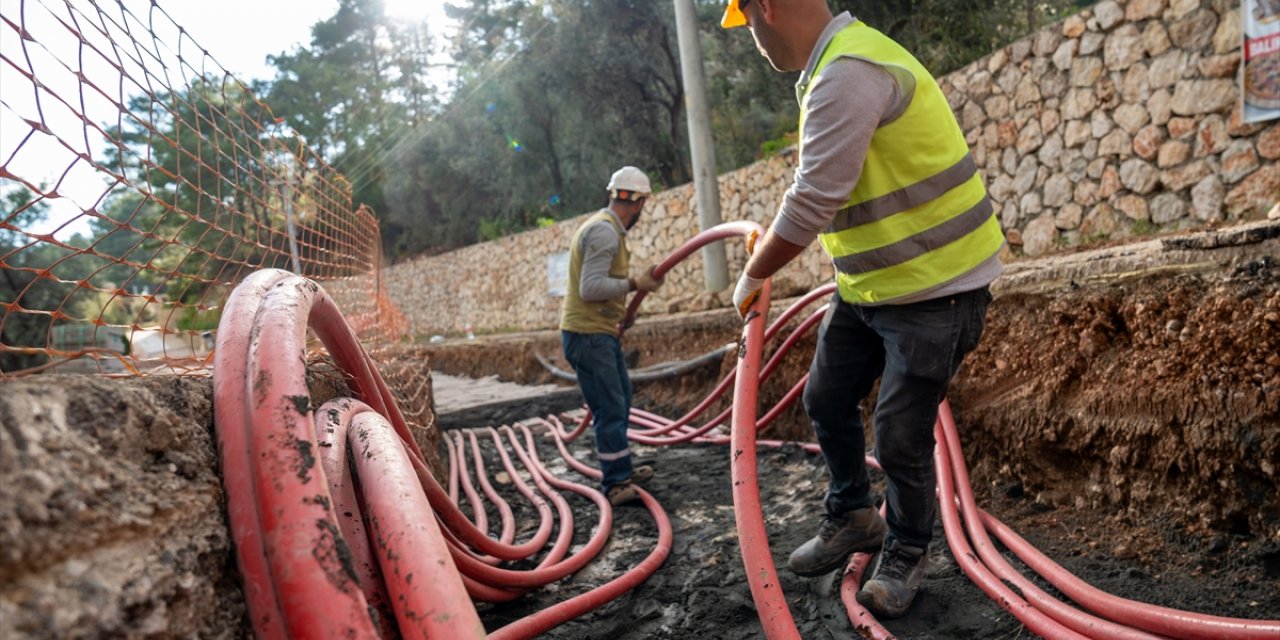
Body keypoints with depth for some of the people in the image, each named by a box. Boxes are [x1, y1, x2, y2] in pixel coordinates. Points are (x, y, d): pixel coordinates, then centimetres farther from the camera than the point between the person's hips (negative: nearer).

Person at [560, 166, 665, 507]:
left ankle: (620, 471, 30)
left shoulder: (606, 228, 15)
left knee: (619, 403, 18)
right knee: (610, 408, -8)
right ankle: (615, 483, 0)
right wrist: (634, 284, -19)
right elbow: (590, 288, -26)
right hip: (588, 334, -11)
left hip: (601, 332, 11)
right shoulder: (604, 231, -17)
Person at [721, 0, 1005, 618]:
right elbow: (812, 185, 22)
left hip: (933, 287, -10)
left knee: (900, 435, 0)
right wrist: (768, 239, 28)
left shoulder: (847, 73, -24)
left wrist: (754, 275, -12)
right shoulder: (831, 68, 10)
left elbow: (814, 201, -26)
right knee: (826, 401, 15)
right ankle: (851, 518, 36)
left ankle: (905, 556, 24)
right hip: (865, 283, 10)